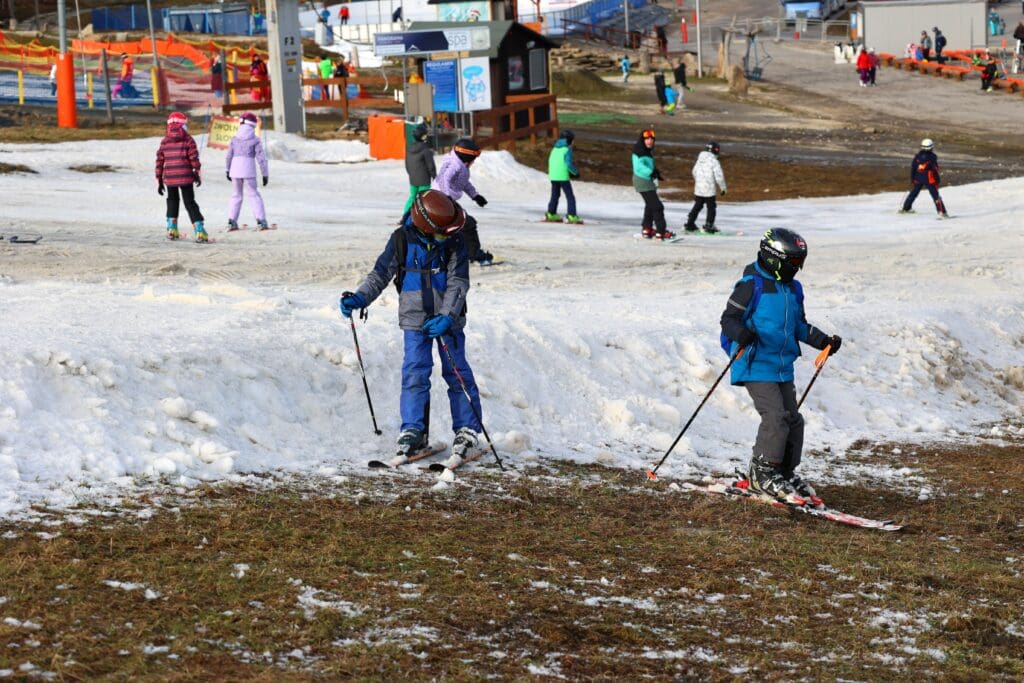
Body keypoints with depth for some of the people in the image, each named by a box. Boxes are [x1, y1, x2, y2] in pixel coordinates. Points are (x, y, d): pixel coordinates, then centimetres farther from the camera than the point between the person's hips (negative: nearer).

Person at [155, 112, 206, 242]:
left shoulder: (164, 141, 5)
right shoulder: (188, 140, -4)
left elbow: (159, 162, 6)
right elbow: (194, 158, -7)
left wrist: (159, 181, 13)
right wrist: (197, 174, 5)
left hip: (169, 178, 2)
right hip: (186, 177, -2)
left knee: (172, 200, 23)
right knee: (190, 203, 2)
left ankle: (172, 229, 17)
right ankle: (199, 231, -7)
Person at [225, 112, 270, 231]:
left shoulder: (234, 139, 4)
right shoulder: (255, 140, -4)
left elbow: (229, 156, 9)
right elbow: (261, 158, -5)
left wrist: (228, 170, 23)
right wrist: (265, 174, 1)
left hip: (235, 171, 3)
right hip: (249, 172, -3)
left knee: (236, 196, 16)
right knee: (254, 195, 5)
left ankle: (231, 221, 11)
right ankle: (261, 221, -4)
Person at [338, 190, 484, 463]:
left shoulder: (454, 241, -9)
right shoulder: (402, 240, -8)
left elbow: (458, 282, -11)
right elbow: (381, 273, -1)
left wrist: (447, 316, -22)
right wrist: (359, 298, -15)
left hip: (448, 318, 0)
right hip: (415, 319, 0)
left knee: (457, 372, 4)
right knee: (415, 373, -5)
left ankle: (467, 429, 12)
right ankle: (413, 430, 0)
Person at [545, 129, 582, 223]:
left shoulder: (555, 148, 11)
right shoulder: (567, 149, -9)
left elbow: (550, 162, 14)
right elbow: (569, 164, -17)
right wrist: (576, 172, -1)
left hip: (553, 176, 7)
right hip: (563, 176, -7)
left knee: (555, 195, 22)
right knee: (570, 197, -3)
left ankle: (551, 214, 25)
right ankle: (571, 216, -11)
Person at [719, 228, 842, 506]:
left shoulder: (793, 289, 14)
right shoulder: (752, 285, -11)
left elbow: (800, 326, 25)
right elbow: (729, 318, -12)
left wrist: (824, 341, 14)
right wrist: (742, 334, -32)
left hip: (783, 368, 8)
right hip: (756, 366, -8)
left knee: (793, 420, 8)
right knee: (776, 416, -18)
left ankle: (786, 473, 21)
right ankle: (762, 473, -6)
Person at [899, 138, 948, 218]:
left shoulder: (917, 156, 3)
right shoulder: (932, 157, -11)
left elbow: (913, 167, 6)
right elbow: (935, 169, -11)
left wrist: (912, 178, 15)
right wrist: (937, 180, -3)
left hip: (918, 178, 4)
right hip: (929, 179, -4)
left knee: (913, 193, 22)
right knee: (935, 195, -5)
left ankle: (906, 208, 31)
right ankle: (941, 212, -12)